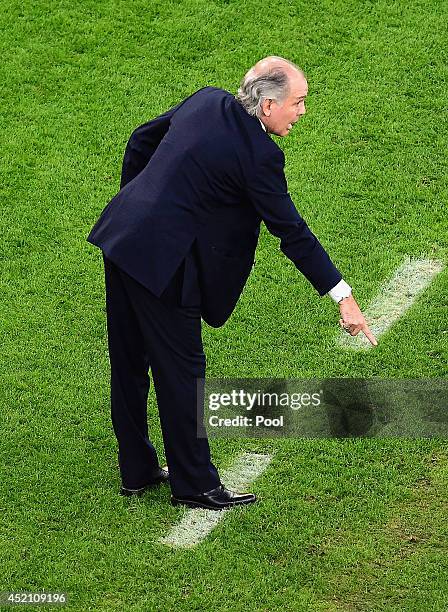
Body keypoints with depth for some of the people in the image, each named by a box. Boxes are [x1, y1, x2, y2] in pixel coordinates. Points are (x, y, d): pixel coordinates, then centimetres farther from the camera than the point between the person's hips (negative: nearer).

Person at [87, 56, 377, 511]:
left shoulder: (207, 100, 6)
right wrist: (343, 296, -9)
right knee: (181, 371, 5)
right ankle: (194, 485, 18)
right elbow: (291, 231, -14)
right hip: (161, 260, -9)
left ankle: (137, 471, 32)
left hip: (120, 235, 9)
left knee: (129, 363, 17)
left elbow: (141, 140, 16)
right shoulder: (258, 154, -17)